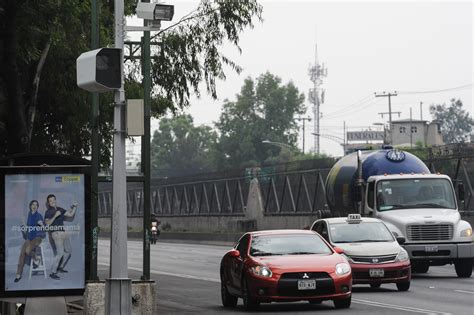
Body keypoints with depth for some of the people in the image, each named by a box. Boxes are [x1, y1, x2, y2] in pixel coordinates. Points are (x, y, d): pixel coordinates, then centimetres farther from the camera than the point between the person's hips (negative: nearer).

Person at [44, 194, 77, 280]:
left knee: (68, 251, 18)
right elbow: (47, 223, -20)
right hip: (56, 233, -8)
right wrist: (55, 216, -25)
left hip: (63, 233, 8)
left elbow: (71, 215, 19)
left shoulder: (60, 209, 13)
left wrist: (74, 207, 6)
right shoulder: (48, 212, -6)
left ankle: (60, 267, 32)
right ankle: (52, 273, -14)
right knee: (60, 253, -17)